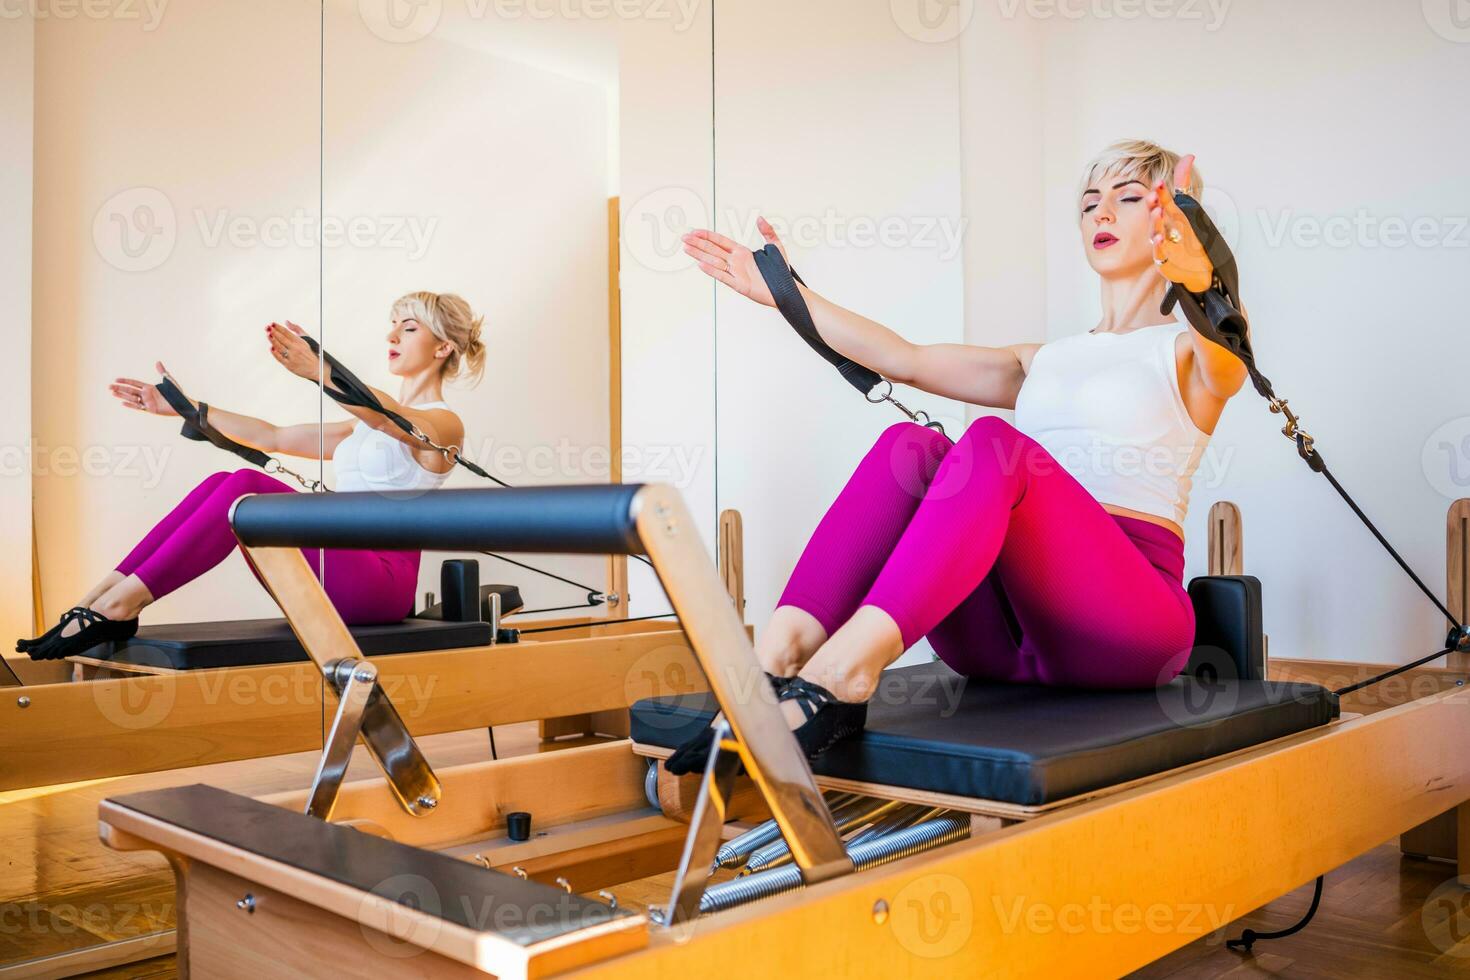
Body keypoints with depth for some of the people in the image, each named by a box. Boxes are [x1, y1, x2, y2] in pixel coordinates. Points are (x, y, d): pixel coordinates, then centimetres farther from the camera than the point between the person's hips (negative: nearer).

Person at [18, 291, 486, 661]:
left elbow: (391, 419, -24)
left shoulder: (443, 422, 0)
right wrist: (184, 408, 16)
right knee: (223, 482, -14)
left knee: (245, 487, -24)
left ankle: (120, 606, -28)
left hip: (380, 581, -7)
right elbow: (273, 438, 23)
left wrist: (318, 372, -41)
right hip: (332, 575, 7)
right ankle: (99, 599, -21)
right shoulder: (367, 425, 25)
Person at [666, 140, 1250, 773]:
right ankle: (776, 660, -38)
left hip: (1129, 619, -4)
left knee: (995, 445, -31)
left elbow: (1229, 368, -15)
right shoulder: (1045, 362, 27)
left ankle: (841, 674, -48)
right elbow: (904, 359, 19)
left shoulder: (1185, 352, 11)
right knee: (910, 447, -22)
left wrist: (1201, 287, -38)